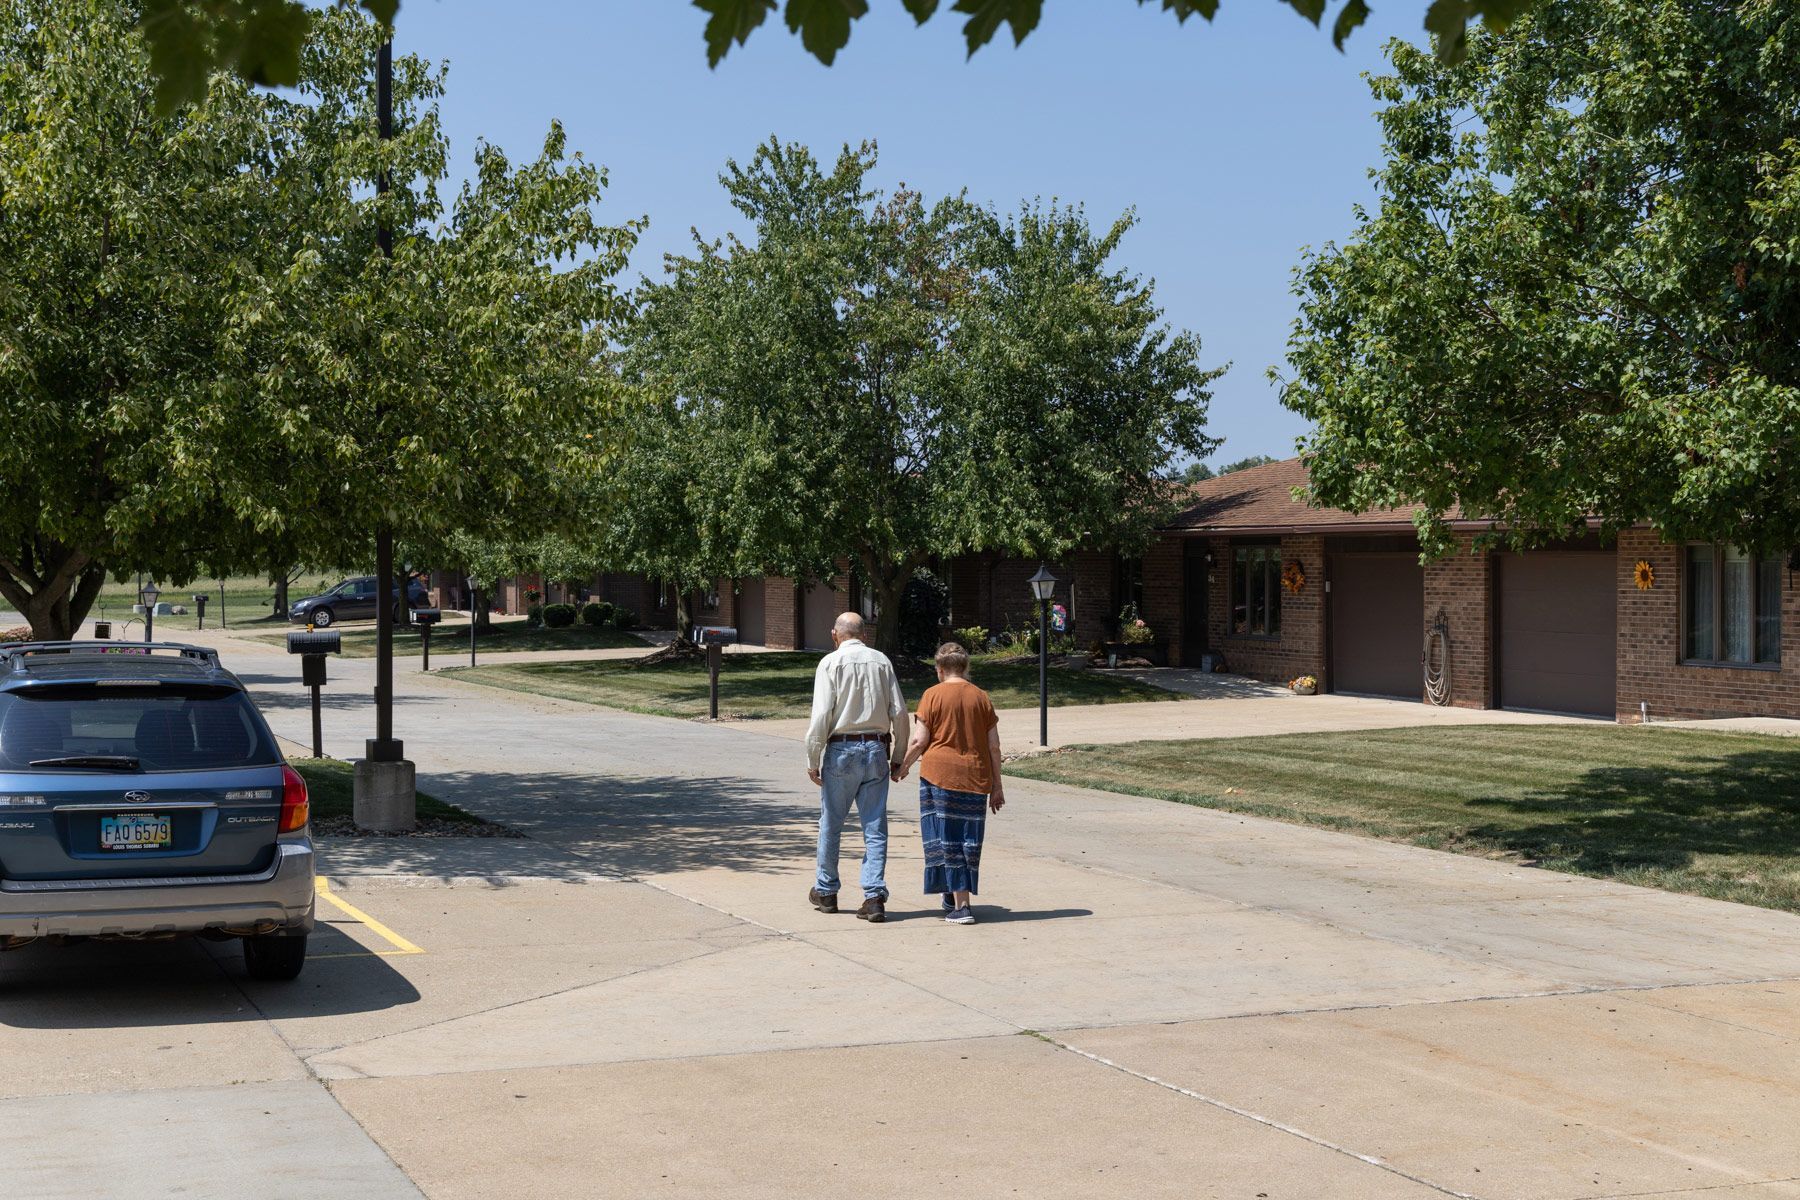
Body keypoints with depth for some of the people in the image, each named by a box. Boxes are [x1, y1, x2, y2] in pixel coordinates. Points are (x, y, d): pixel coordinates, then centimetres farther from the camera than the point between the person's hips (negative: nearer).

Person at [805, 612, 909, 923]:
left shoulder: (831, 663, -5)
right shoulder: (882, 661, 5)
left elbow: (821, 715, -11)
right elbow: (900, 713, 4)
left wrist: (812, 761, -5)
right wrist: (897, 757, 13)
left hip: (842, 750, -3)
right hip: (876, 749, 3)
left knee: (831, 824, 13)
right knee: (875, 827, 4)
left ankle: (826, 891, 25)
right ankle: (875, 897, -3)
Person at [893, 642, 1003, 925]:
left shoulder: (933, 695, -4)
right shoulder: (981, 697, 7)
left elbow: (918, 741, -6)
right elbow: (994, 746, 6)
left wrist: (902, 767, 10)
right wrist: (997, 786, 13)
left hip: (939, 774, -3)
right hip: (975, 779, 4)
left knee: (946, 840, 1)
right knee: (968, 839, 13)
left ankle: (961, 906, -3)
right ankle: (954, 894, 24)